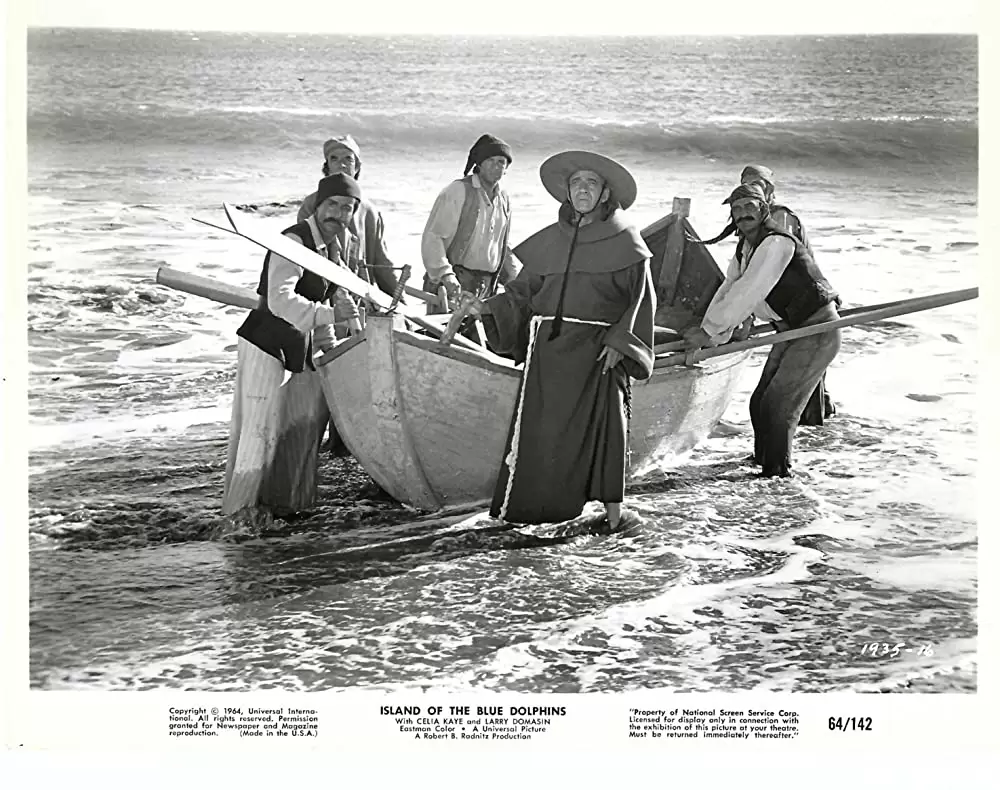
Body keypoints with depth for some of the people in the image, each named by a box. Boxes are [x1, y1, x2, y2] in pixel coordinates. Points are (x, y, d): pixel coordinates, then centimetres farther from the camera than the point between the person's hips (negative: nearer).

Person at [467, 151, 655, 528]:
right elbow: (523, 290, 14)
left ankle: (612, 508, 0)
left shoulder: (624, 242, 2)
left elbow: (641, 298, -2)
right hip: (549, 347, 4)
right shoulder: (550, 241, 14)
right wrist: (488, 308, -2)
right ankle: (531, 505, 2)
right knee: (541, 428, -1)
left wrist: (619, 342, -13)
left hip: (598, 351, -3)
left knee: (602, 424, -6)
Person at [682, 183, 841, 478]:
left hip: (818, 330, -9)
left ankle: (777, 473, 1)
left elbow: (747, 293, -29)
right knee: (760, 402, 12)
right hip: (790, 331, 9)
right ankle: (762, 461, 30)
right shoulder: (744, 247, 8)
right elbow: (727, 291, 3)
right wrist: (707, 336, -10)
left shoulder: (777, 243, -23)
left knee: (778, 406, -11)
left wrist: (708, 331, -26)